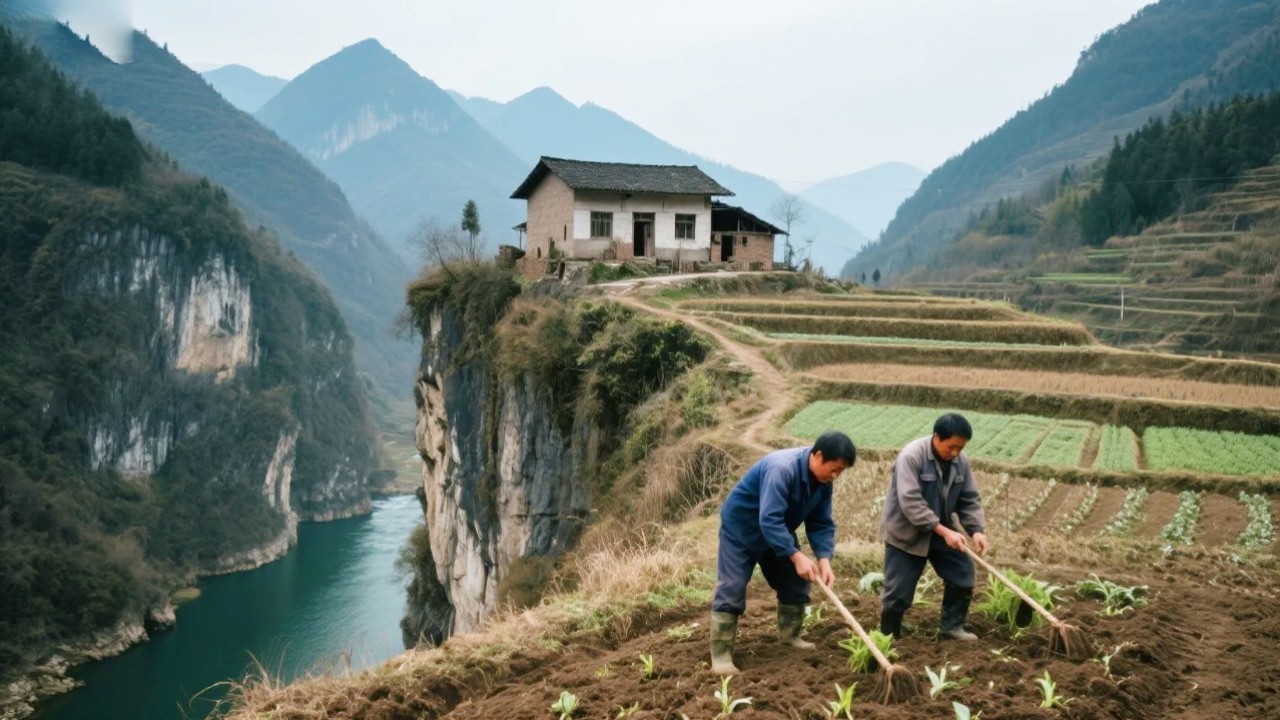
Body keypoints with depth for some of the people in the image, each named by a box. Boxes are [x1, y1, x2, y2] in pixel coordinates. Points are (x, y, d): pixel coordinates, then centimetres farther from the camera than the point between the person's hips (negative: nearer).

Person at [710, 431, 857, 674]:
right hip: (740, 527, -8)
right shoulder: (781, 468, -36)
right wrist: (796, 556, -43)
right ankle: (720, 656, -11)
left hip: (778, 532, 8)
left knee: (796, 581, 11)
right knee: (731, 589, -12)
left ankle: (790, 635, 29)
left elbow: (821, 524, -6)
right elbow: (769, 520, -40)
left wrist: (824, 559, -22)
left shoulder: (822, 481, -10)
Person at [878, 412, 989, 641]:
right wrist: (944, 531, -33)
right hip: (905, 533, -6)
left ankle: (952, 627, 20)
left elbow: (969, 500, 1)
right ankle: (888, 637, 16)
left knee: (963, 573, 4)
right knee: (898, 591, -3)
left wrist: (976, 530, -16)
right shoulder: (911, 456, -25)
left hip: (940, 532, 6)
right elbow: (910, 502, -30)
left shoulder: (960, 461, -5)